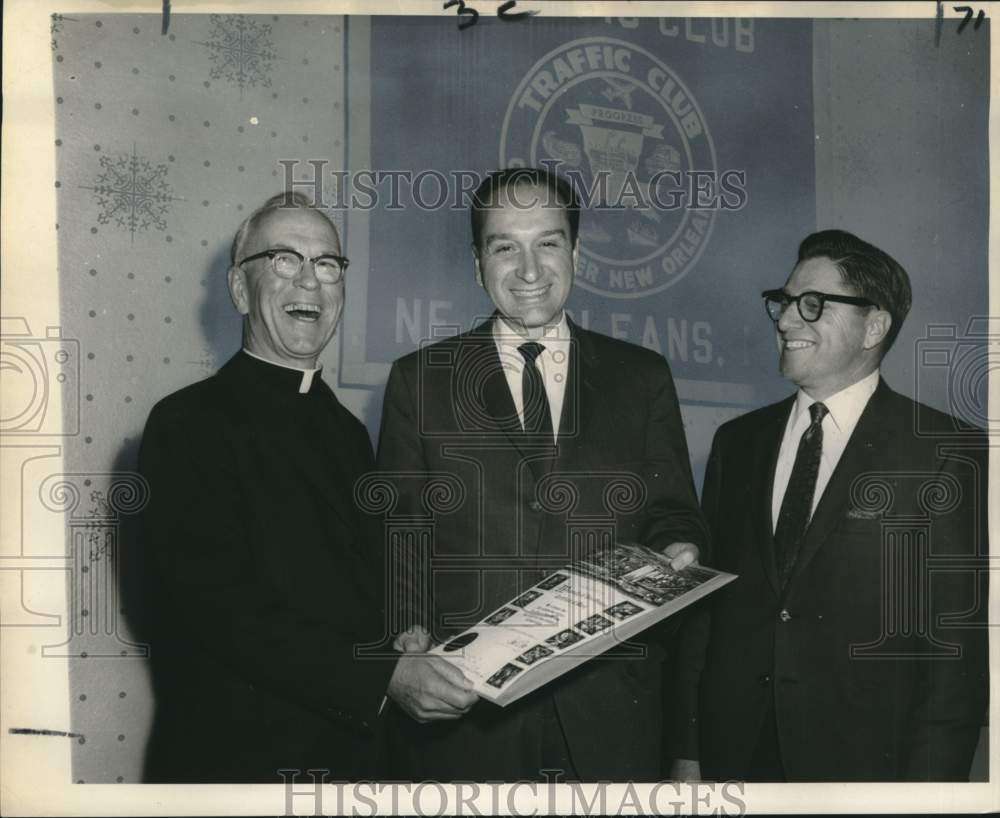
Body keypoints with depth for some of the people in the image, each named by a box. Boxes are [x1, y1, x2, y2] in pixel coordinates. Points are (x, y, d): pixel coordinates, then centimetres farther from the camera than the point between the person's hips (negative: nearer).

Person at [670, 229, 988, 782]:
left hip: (863, 759, -4)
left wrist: (927, 784, -13)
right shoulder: (738, 442, 7)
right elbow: (702, 605, 7)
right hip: (731, 754, 4)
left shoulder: (946, 454, -8)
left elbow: (956, 643, -9)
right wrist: (687, 752, 4)